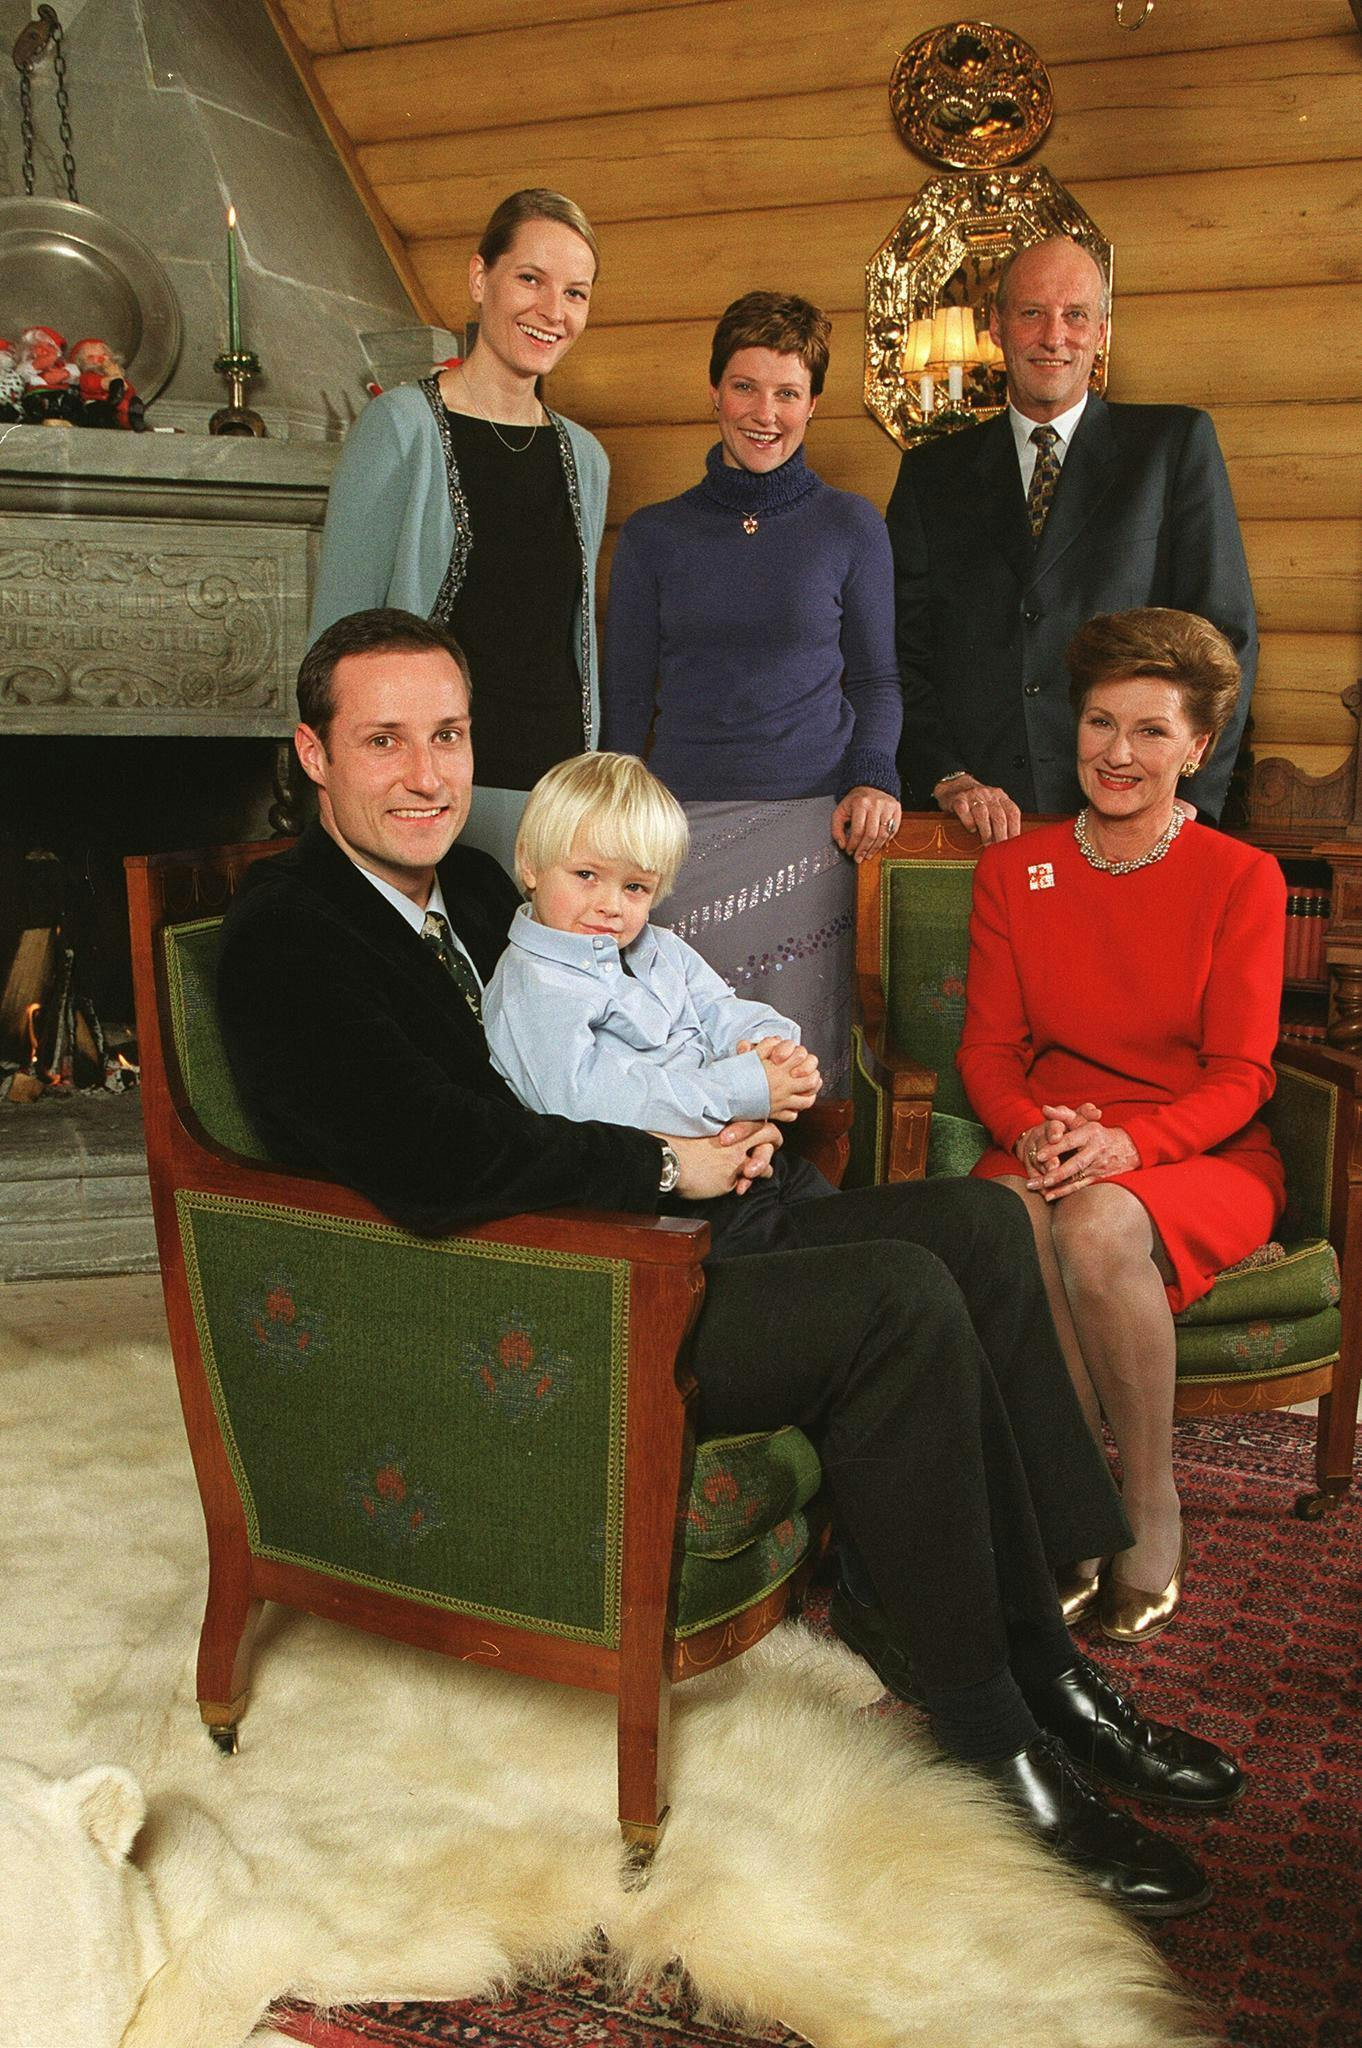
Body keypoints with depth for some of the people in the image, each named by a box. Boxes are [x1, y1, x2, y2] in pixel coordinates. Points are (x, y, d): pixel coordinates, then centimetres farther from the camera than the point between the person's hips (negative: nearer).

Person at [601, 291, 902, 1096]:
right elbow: (626, 696, 12)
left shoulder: (851, 526, 7)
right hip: (680, 820, 1)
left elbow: (876, 680, 12)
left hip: (808, 820, -1)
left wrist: (873, 779, -6)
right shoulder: (654, 536, 9)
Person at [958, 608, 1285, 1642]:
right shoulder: (1013, 870, 10)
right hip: (1053, 1146, 2)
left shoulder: (1242, 877, 1)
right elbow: (988, 1047, 7)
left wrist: (1127, 1142, -24)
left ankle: (1153, 1512, -15)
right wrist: (1032, 1132, -16)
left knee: (1097, 1225, -37)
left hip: (1207, 1157, -2)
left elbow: (1240, 1074, -5)